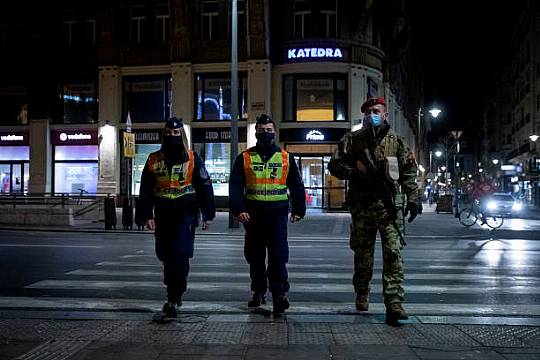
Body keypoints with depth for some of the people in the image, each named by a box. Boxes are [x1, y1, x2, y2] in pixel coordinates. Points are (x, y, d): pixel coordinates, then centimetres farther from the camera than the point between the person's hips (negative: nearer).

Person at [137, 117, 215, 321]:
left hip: (186, 214, -4)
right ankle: (175, 291, 33)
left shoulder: (192, 159, 0)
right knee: (166, 256, 11)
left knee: (179, 256, -13)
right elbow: (145, 190, 9)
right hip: (163, 216, 4)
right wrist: (146, 215, 0)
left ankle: (173, 300, -11)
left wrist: (208, 214, 1)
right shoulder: (154, 160, 9)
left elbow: (204, 187, 2)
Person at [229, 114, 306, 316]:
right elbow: (235, 186, 0)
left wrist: (298, 210, 4)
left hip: (277, 213, -1)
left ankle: (279, 294, -11)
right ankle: (259, 292, 25)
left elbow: (296, 186, 12)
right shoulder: (244, 158, 7)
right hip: (253, 214, 2)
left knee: (278, 255, -10)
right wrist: (238, 209, -12)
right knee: (255, 256, 11)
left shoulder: (286, 158, 9)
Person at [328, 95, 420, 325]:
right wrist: (356, 173, -12)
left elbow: (409, 172, 11)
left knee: (393, 253, -10)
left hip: (390, 205, 0)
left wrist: (413, 199, 3)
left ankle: (394, 302, -11)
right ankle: (362, 294, 28)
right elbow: (335, 165, 4)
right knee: (362, 254, 9)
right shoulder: (352, 140, 7)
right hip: (362, 205, 1)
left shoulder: (395, 140, 9)